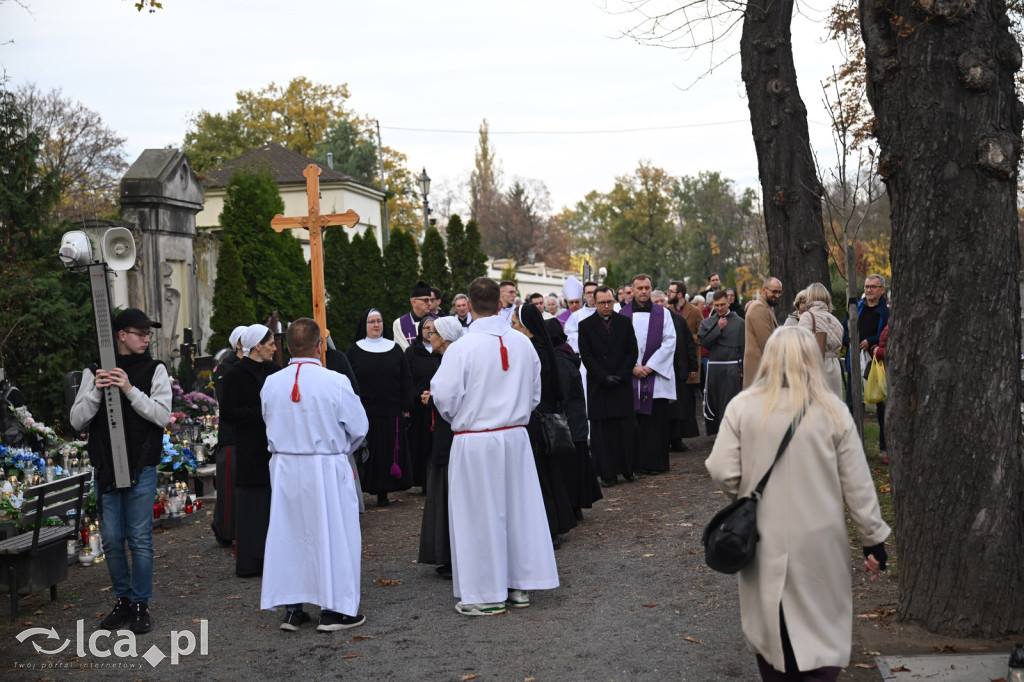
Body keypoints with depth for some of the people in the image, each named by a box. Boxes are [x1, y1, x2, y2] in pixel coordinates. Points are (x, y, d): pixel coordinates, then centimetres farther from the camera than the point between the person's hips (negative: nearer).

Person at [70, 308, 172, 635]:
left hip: (141, 469, -2)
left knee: (140, 539, 0)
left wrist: (130, 390, -20)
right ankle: (122, 600, 23)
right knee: (111, 540, 8)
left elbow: (162, 415, -10)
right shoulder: (94, 371, 5)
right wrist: (96, 392, -14)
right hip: (106, 469, 2)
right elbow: (77, 421, 2)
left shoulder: (155, 370, 1)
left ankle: (141, 605, 11)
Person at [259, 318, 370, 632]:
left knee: (287, 533, 13)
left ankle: (291, 608, 19)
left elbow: (271, 423, 9)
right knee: (333, 533, 6)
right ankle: (334, 608, 11)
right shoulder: (334, 382, -15)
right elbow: (359, 427, -5)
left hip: (284, 466, 4)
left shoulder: (271, 384, -4)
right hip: (326, 469, -4)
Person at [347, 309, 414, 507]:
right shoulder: (354, 351, 4)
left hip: (390, 413, 2)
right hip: (363, 412, -2)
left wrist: (406, 407, 2)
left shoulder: (395, 349, 9)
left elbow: (406, 378, 9)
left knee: (388, 451, 3)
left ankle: (383, 492, 11)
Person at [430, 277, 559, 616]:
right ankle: (520, 584, 23)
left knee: (481, 515, 4)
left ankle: (487, 594, 11)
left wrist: (458, 420, 8)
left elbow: (444, 397, -12)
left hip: (474, 442, -5)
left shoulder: (461, 347, -16)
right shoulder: (523, 343, 0)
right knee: (518, 508, 14)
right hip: (515, 436, 5)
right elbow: (535, 393, 10)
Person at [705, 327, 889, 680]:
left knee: (769, 628, 16)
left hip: (764, 539, 1)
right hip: (819, 544, -1)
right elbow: (857, 484, -4)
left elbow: (722, 471, -10)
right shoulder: (833, 411, -6)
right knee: (822, 634, 9)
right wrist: (874, 539, 6)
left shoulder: (743, 406, -7)